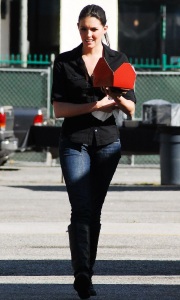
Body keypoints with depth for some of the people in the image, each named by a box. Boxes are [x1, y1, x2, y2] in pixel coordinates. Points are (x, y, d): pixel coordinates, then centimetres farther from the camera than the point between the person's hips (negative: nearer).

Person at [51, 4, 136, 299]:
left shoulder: (118, 60, 5)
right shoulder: (65, 62, 2)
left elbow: (131, 109, 5)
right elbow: (58, 108, -3)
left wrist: (117, 98, -16)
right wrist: (93, 106, -15)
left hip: (107, 142, 2)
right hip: (75, 142, -2)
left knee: (94, 212, 5)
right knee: (81, 210, -13)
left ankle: (85, 273, 13)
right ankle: (83, 276, -19)